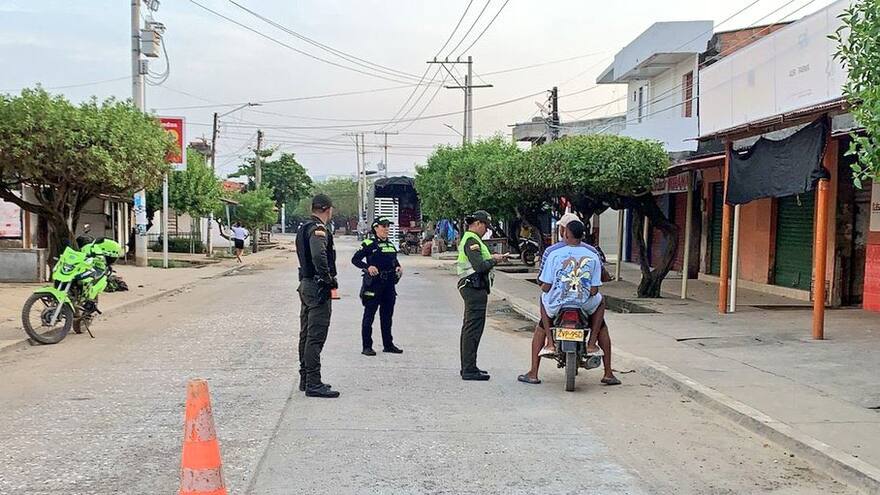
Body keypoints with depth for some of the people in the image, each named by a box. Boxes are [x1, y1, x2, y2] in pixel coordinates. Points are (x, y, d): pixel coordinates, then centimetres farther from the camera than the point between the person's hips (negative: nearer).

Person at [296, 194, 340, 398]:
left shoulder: (303, 228, 16)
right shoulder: (319, 229, -15)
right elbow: (319, 256, -32)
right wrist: (329, 280, -21)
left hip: (306, 285, 10)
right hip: (317, 288, -10)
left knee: (306, 335, 15)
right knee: (316, 337, -8)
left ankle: (305, 379, 23)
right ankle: (313, 384, -6)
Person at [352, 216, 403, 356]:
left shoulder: (390, 245, 15)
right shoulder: (369, 244, -5)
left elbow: (395, 261, 26)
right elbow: (355, 259, -9)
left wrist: (398, 267, 4)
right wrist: (368, 267, -23)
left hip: (389, 284, 7)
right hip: (373, 283, -7)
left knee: (387, 315, 13)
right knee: (369, 316, -1)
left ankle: (388, 344, 23)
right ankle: (367, 347, 3)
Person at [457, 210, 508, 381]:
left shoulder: (467, 239, 19)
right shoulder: (472, 241, -15)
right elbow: (480, 266, -25)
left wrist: (491, 258, 9)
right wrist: (494, 260, -9)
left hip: (470, 288, 11)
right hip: (475, 288, -11)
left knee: (469, 328, 15)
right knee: (474, 329, -9)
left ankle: (467, 367, 23)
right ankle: (469, 369, -8)